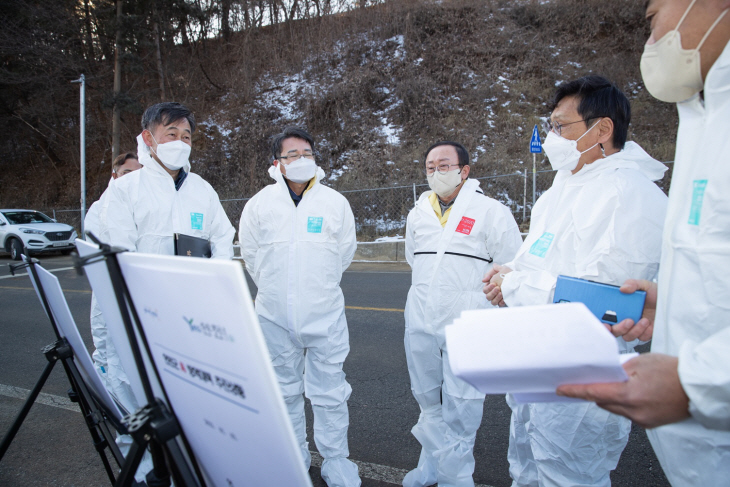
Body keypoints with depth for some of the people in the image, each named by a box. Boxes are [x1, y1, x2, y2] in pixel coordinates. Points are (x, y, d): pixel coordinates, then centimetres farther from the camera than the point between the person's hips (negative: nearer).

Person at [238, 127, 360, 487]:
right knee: (284, 392, 16)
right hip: (275, 315, 2)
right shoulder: (259, 204, 0)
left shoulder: (335, 202, 0)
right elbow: (250, 255, 11)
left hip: (325, 315, -1)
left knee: (329, 394, 5)